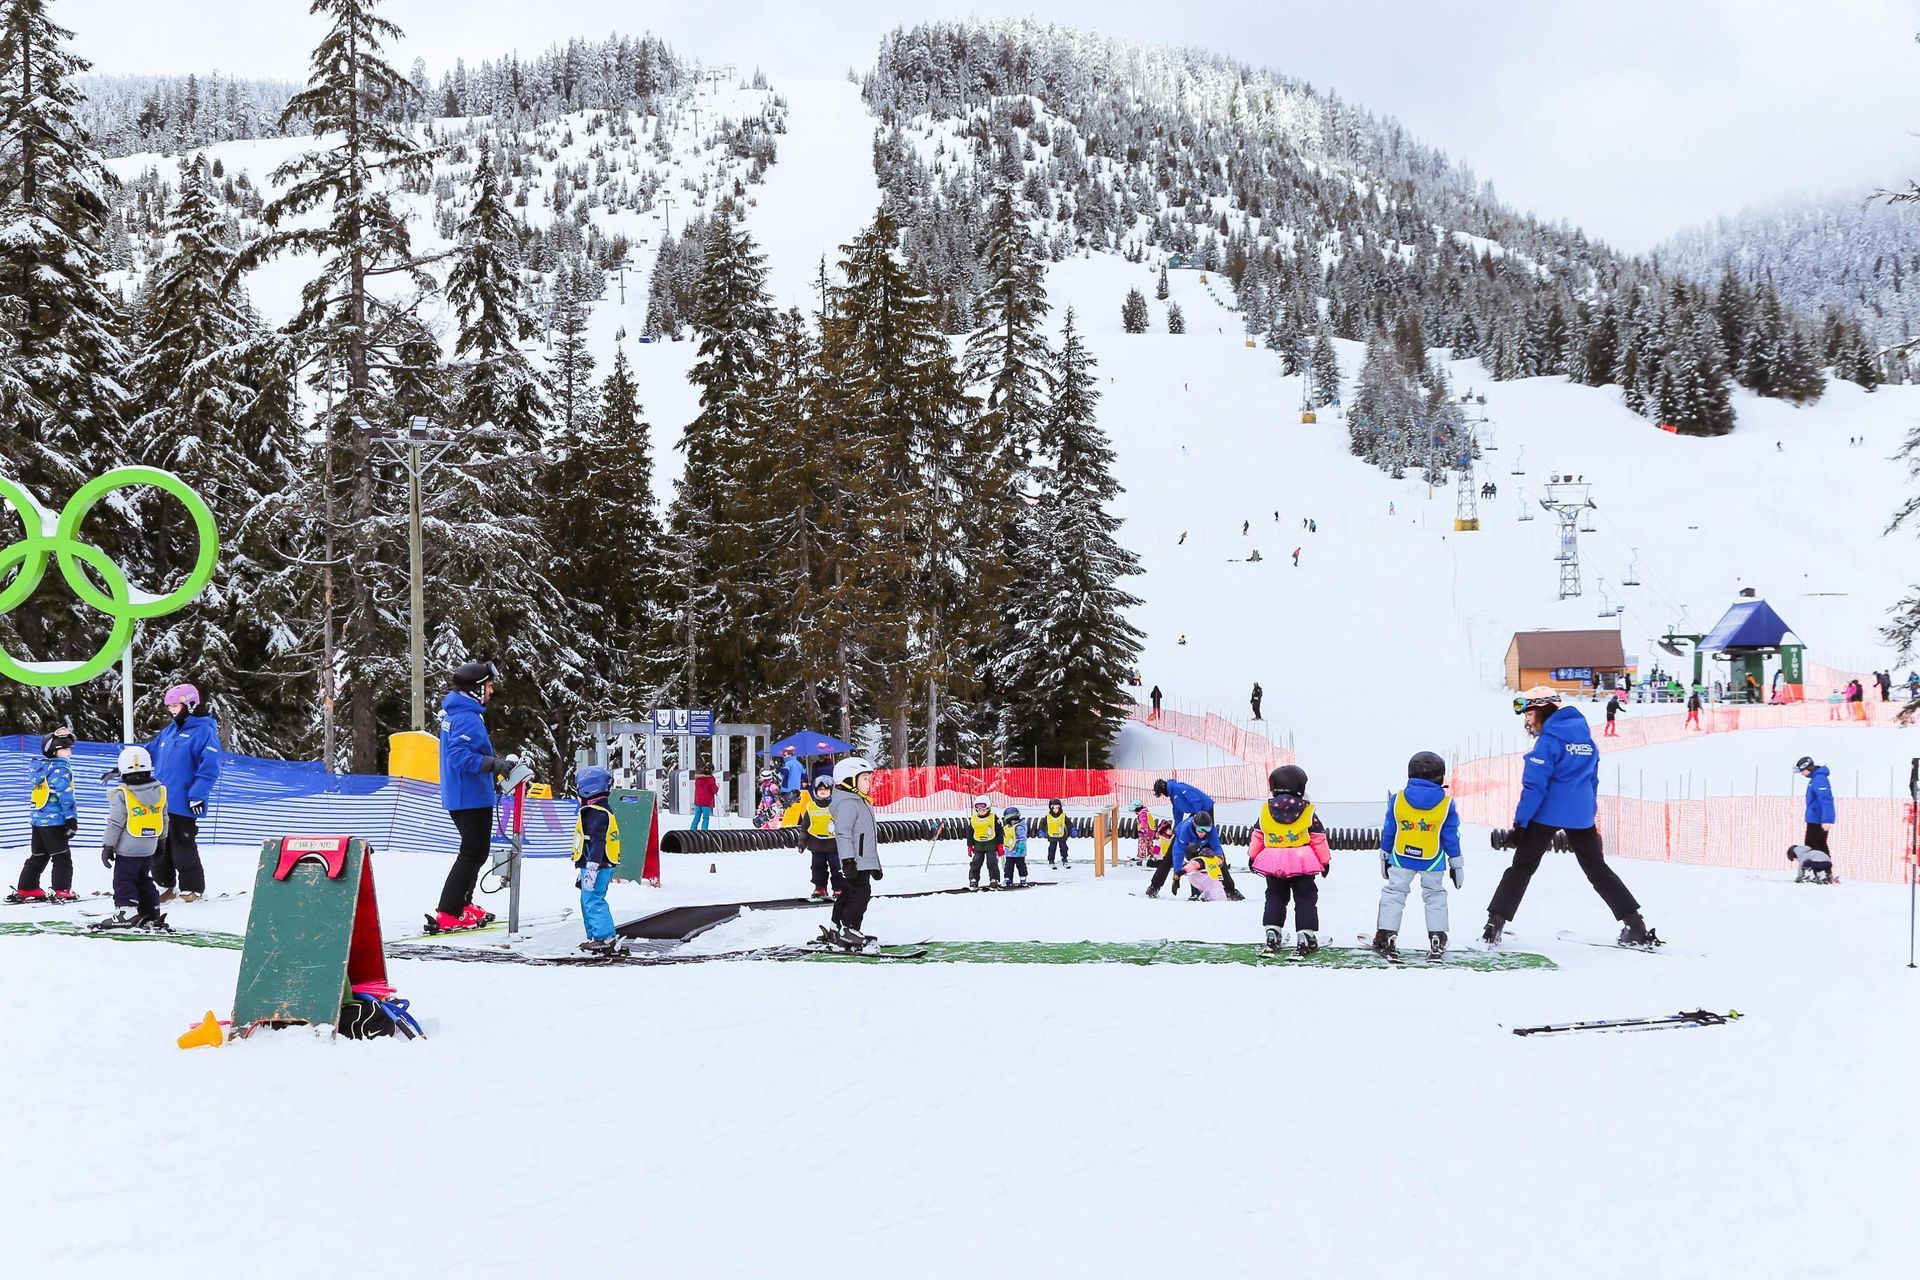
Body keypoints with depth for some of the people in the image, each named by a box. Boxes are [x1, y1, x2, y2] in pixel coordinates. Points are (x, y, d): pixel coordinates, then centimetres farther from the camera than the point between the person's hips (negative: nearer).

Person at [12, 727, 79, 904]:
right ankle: (62, 891, -7)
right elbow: (65, 795, -20)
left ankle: (25, 889, 18)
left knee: (37, 857, 17)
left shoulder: (40, 767, 14)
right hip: (54, 821, -9)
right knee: (62, 857, -2)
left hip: (37, 820, 9)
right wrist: (71, 818, -19)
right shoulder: (60, 769, -13)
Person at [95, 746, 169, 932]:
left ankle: (126, 911, -10)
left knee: (124, 880, 1)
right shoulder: (159, 791, 1)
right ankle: (151, 914, 15)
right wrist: (161, 840, 25)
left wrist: (107, 846, -5)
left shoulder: (121, 795, -15)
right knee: (144, 880, 15)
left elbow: (115, 824, -13)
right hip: (149, 848, 6)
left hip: (127, 849, -6)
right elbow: (164, 820, 11)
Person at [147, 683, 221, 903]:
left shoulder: (204, 732, -11)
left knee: (183, 847, -2)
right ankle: (165, 886, 25)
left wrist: (197, 795, -22)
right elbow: (148, 753, 24)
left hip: (182, 805, -8)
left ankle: (193, 889, 10)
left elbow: (209, 767, -17)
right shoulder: (169, 732, 15)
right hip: (160, 803, 8)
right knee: (158, 847, 13)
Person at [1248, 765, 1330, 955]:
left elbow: (1256, 835, 7)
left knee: (1275, 898, 16)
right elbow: (1319, 838, -1)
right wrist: (1325, 860, 9)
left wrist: (1252, 857, 20)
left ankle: (1272, 935, 10)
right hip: (1302, 863, -2)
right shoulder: (1307, 811, -6)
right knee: (1305, 899, 6)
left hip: (1273, 864, 3)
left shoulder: (1266, 810, 0)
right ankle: (1305, 937, 0)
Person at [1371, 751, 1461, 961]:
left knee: (1394, 893, 10)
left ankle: (1385, 936, 4)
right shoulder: (1446, 804, -8)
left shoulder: (1397, 800, -5)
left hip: (1401, 858, 0)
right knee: (1435, 896, 13)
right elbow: (1451, 837, -3)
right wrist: (1456, 863, 8)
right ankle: (1437, 939, 8)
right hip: (1432, 861, 0)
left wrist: (1384, 855, 15)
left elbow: (1388, 831, 2)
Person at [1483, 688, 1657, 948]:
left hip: (1548, 813, -6)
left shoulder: (1548, 741, -10)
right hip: (1582, 816, 6)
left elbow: (1535, 785, -15)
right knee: (1597, 868, 14)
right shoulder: (1585, 737, 11)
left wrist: (1520, 821, -13)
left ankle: (1495, 924, -4)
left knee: (1522, 866, 3)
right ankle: (1636, 927, 9)